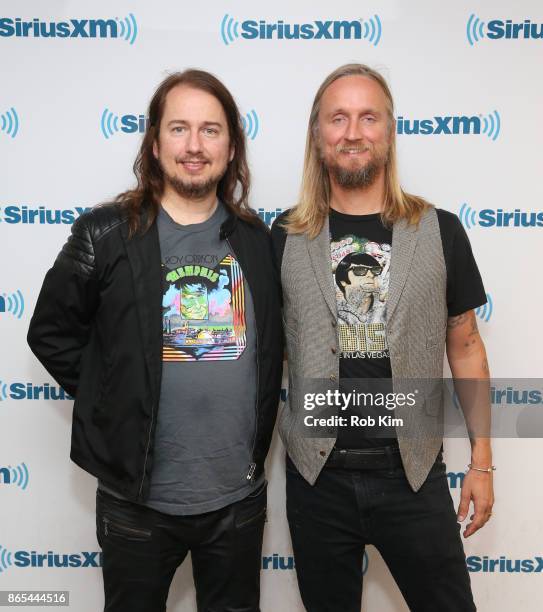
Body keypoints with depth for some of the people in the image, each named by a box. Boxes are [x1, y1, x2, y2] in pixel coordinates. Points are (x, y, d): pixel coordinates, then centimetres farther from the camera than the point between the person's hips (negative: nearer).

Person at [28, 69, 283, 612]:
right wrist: (112, 403, -4)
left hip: (240, 494, 3)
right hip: (138, 498, -2)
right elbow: (51, 333, -1)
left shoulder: (257, 240, 1)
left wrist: (257, 437, 5)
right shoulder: (105, 234, -9)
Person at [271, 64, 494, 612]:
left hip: (414, 472, 0)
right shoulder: (285, 237, -1)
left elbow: (464, 345, 4)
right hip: (317, 474, 1)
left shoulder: (440, 231, -2)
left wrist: (482, 461, 4)